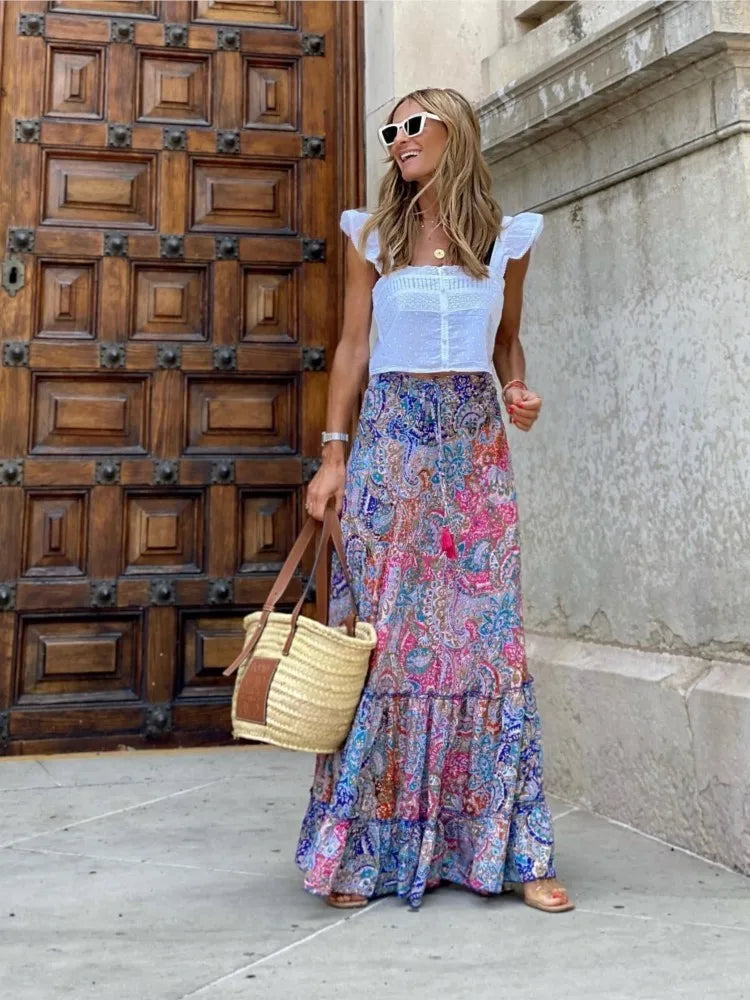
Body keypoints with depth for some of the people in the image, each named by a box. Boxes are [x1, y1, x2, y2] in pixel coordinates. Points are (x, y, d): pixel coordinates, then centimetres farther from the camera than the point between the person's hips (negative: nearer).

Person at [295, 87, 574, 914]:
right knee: (382, 637, -2)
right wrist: (332, 455, 0)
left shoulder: (506, 239, 10)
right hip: (391, 442, -1)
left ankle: (508, 849, 6)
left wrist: (518, 393, -2)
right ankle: (364, 849, 7)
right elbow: (352, 347, 7)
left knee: (486, 636, -1)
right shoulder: (371, 234, 8)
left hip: (476, 448, 1)